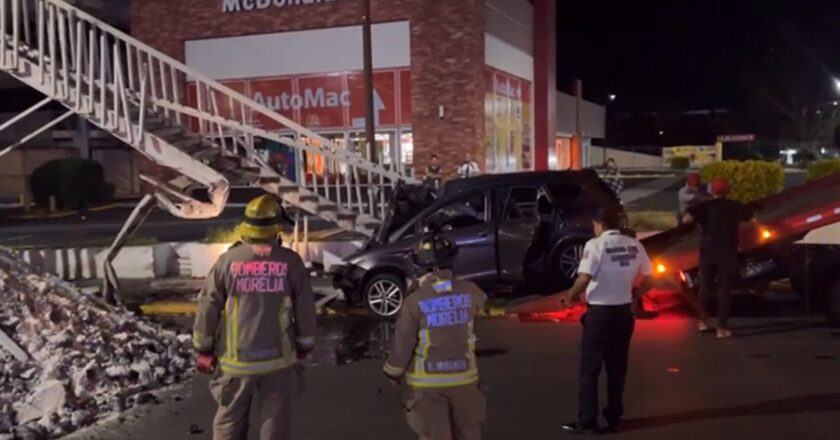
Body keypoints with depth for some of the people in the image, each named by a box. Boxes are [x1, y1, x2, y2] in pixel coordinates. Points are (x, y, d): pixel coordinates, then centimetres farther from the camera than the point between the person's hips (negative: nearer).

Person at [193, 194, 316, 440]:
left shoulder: (228, 260, -6)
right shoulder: (291, 262, -6)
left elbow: (208, 308, -3)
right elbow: (305, 310, -1)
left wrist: (204, 348, 9)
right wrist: (304, 345, 14)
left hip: (236, 358, 1)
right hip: (278, 358, 0)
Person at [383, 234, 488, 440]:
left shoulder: (415, 301, -16)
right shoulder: (468, 291, -8)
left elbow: (402, 343, -10)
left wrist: (393, 372, 8)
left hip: (428, 380, -3)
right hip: (463, 375, 3)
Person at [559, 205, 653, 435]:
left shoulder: (596, 245, -13)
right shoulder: (634, 245, 4)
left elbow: (584, 279, -22)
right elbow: (647, 282, 7)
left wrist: (570, 296, -6)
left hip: (601, 312, -6)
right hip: (624, 311, 6)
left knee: (589, 368, 3)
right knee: (617, 368, 15)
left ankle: (587, 422, 5)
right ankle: (614, 417, 22)